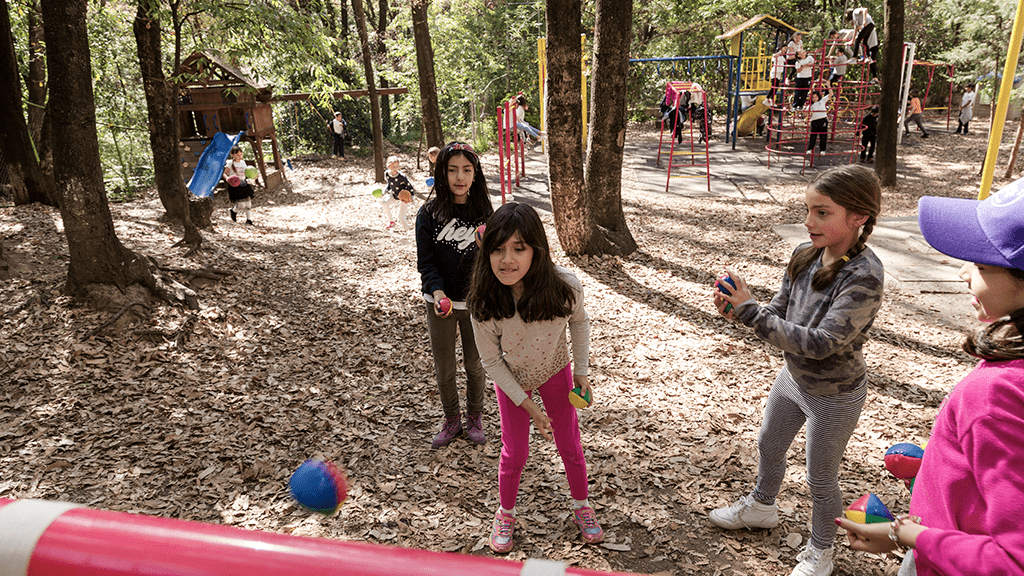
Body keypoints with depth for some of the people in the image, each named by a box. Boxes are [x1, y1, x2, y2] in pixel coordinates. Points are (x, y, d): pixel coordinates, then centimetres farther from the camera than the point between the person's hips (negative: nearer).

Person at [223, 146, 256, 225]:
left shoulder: (243, 163, 10)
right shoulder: (230, 163, -7)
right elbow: (224, 173, -6)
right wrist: (227, 178, -28)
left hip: (244, 184, 6)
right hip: (235, 186, -6)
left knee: (248, 202, 6)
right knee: (241, 204, -10)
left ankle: (248, 219, 21)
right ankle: (232, 211, 23)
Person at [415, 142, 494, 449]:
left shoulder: (484, 212, -5)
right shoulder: (429, 213, -9)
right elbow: (425, 261, -10)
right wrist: (437, 292, -26)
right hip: (441, 303, 0)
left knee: (475, 364, 15)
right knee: (444, 369, 11)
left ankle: (474, 418, 38)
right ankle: (452, 421, 34)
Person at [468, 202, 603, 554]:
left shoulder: (564, 287, -33)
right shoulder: (484, 303, -33)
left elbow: (579, 322, -8)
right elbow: (492, 360, -17)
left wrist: (582, 371, -4)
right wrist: (528, 404, -15)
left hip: (555, 372, 1)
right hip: (511, 380, -1)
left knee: (569, 445, 15)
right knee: (515, 452, 10)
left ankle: (581, 506, 43)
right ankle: (505, 513, 38)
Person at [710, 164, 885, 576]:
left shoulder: (864, 276, -31)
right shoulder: (804, 256, -10)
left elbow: (820, 343, -35)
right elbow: (780, 314, -2)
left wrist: (750, 311, -37)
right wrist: (738, 309, -22)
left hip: (834, 395, -7)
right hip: (792, 377, 7)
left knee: (820, 479, 15)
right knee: (769, 446, 27)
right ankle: (761, 506, 56)